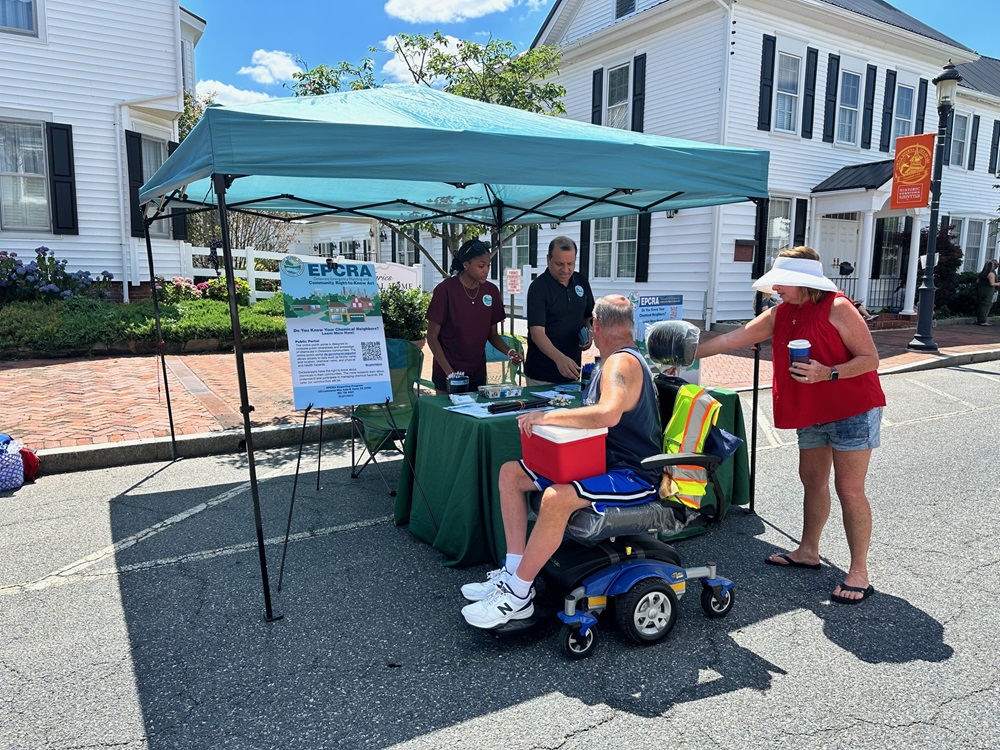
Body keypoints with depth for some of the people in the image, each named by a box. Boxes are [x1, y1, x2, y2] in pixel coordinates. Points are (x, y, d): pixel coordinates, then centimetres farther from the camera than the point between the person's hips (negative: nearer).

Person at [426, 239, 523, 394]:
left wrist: (508, 351, -10)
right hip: (448, 375, -4)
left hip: (478, 373, 4)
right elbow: (432, 336, -9)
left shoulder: (491, 291, 1)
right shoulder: (445, 290, -12)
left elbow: (492, 334, 9)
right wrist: (449, 371, -15)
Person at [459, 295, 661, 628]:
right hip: (602, 463, 11)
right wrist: (565, 415, 6)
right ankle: (514, 572, -3)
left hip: (633, 476, -11)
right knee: (510, 472, 2)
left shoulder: (622, 362, -16)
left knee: (556, 498, -37)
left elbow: (608, 413, -35)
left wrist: (548, 416, -27)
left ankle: (518, 594, -21)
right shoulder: (620, 360, 16)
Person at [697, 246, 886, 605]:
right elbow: (730, 339, 5)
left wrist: (827, 373, -30)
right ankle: (808, 551, 30)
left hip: (852, 408, -7)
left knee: (849, 488, -6)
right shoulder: (780, 314, 4)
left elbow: (870, 359, -16)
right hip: (812, 412, 7)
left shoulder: (837, 308, -17)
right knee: (812, 480, 15)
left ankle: (859, 573, 4)